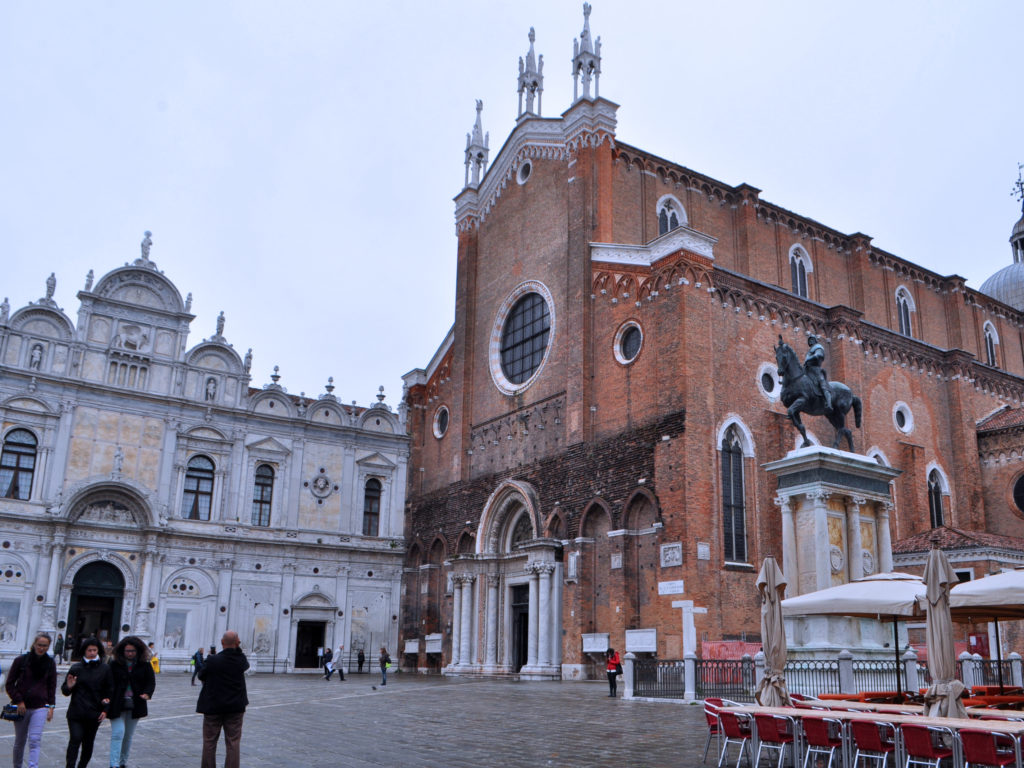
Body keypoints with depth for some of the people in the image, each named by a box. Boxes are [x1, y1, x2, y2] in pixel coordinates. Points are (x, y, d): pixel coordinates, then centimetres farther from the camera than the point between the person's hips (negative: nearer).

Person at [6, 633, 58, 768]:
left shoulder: (50, 663, 3)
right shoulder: (21, 660, -3)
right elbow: (9, 684, 1)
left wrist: (51, 707, 3)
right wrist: (18, 701, -8)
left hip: (40, 707, 0)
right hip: (22, 707, 0)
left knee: (35, 740, -13)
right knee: (20, 741, 12)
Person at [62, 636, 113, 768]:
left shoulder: (105, 669, 3)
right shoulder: (76, 668, 2)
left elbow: (109, 691, 8)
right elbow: (65, 691, 6)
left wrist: (105, 709, 0)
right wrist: (69, 687, -16)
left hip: (94, 714, 1)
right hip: (76, 712, -1)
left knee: (88, 743, 7)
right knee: (75, 739, -13)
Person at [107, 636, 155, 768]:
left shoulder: (144, 665, 2)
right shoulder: (115, 664, -3)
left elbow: (151, 682, 3)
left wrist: (147, 693, -16)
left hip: (135, 706, 3)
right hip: (117, 706, -3)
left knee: (128, 736, 12)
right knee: (118, 733, -11)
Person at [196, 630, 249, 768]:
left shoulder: (213, 660, -15)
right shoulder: (241, 660, -9)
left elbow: (201, 675, 0)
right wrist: (237, 648, 6)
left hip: (213, 706, -1)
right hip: (235, 707, 1)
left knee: (209, 742, 12)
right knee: (233, 744, 6)